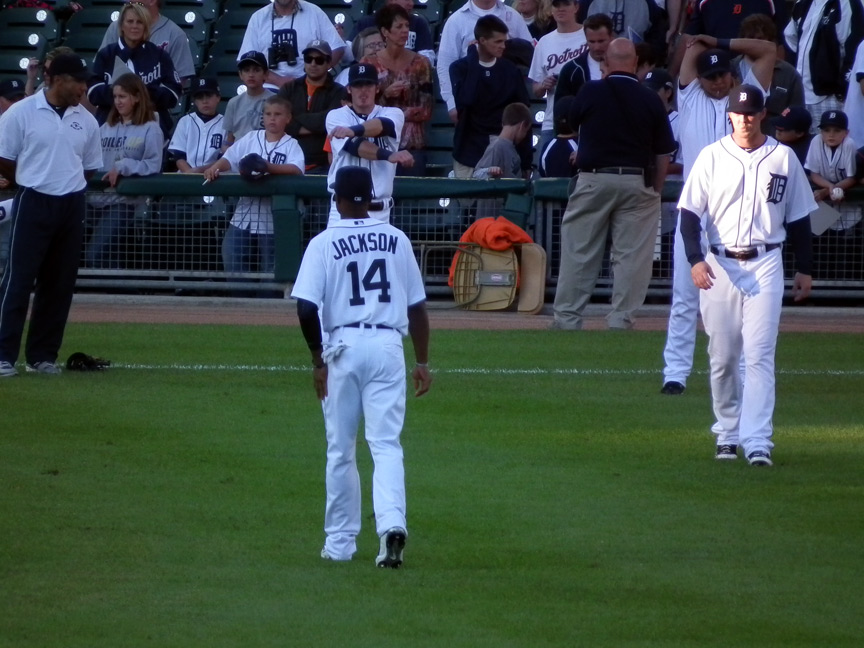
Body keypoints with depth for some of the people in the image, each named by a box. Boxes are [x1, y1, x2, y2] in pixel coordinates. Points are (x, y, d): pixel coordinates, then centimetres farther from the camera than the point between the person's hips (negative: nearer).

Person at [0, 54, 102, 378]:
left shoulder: (86, 121, 8)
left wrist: (66, 182, 6)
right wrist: (33, 181, 4)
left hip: (71, 207, 5)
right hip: (33, 205, -5)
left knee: (60, 284, 6)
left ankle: (43, 355, 13)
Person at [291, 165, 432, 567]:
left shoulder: (324, 244, -1)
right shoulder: (396, 240, 8)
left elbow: (307, 307, -11)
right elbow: (417, 306, 10)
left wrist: (317, 358, -2)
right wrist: (422, 362, 15)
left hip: (343, 345, -1)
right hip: (388, 346, 1)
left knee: (341, 450, 9)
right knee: (386, 444, -3)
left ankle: (340, 543, 15)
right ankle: (392, 523, -25)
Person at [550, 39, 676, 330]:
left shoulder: (591, 92, -4)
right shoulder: (650, 100, -1)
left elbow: (571, 120, 16)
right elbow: (663, 155, 2)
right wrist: (655, 191, 11)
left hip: (593, 179, 0)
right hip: (638, 182, 1)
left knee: (579, 251, 6)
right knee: (631, 254, 4)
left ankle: (567, 317, 6)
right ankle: (621, 318, 1)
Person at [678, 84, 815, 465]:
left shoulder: (783, 158, 5)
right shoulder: (712, 157, 3)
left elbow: (798, 217, 12)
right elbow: (690, 212, -1)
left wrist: (805, 270, 10)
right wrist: (695, 259, -14)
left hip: (765, 265, -1)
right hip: (718, 265, 1)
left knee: (759, 355, -10)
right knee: (722, 357, 6)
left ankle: (757, 441, -16)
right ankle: (728, 434, 19)